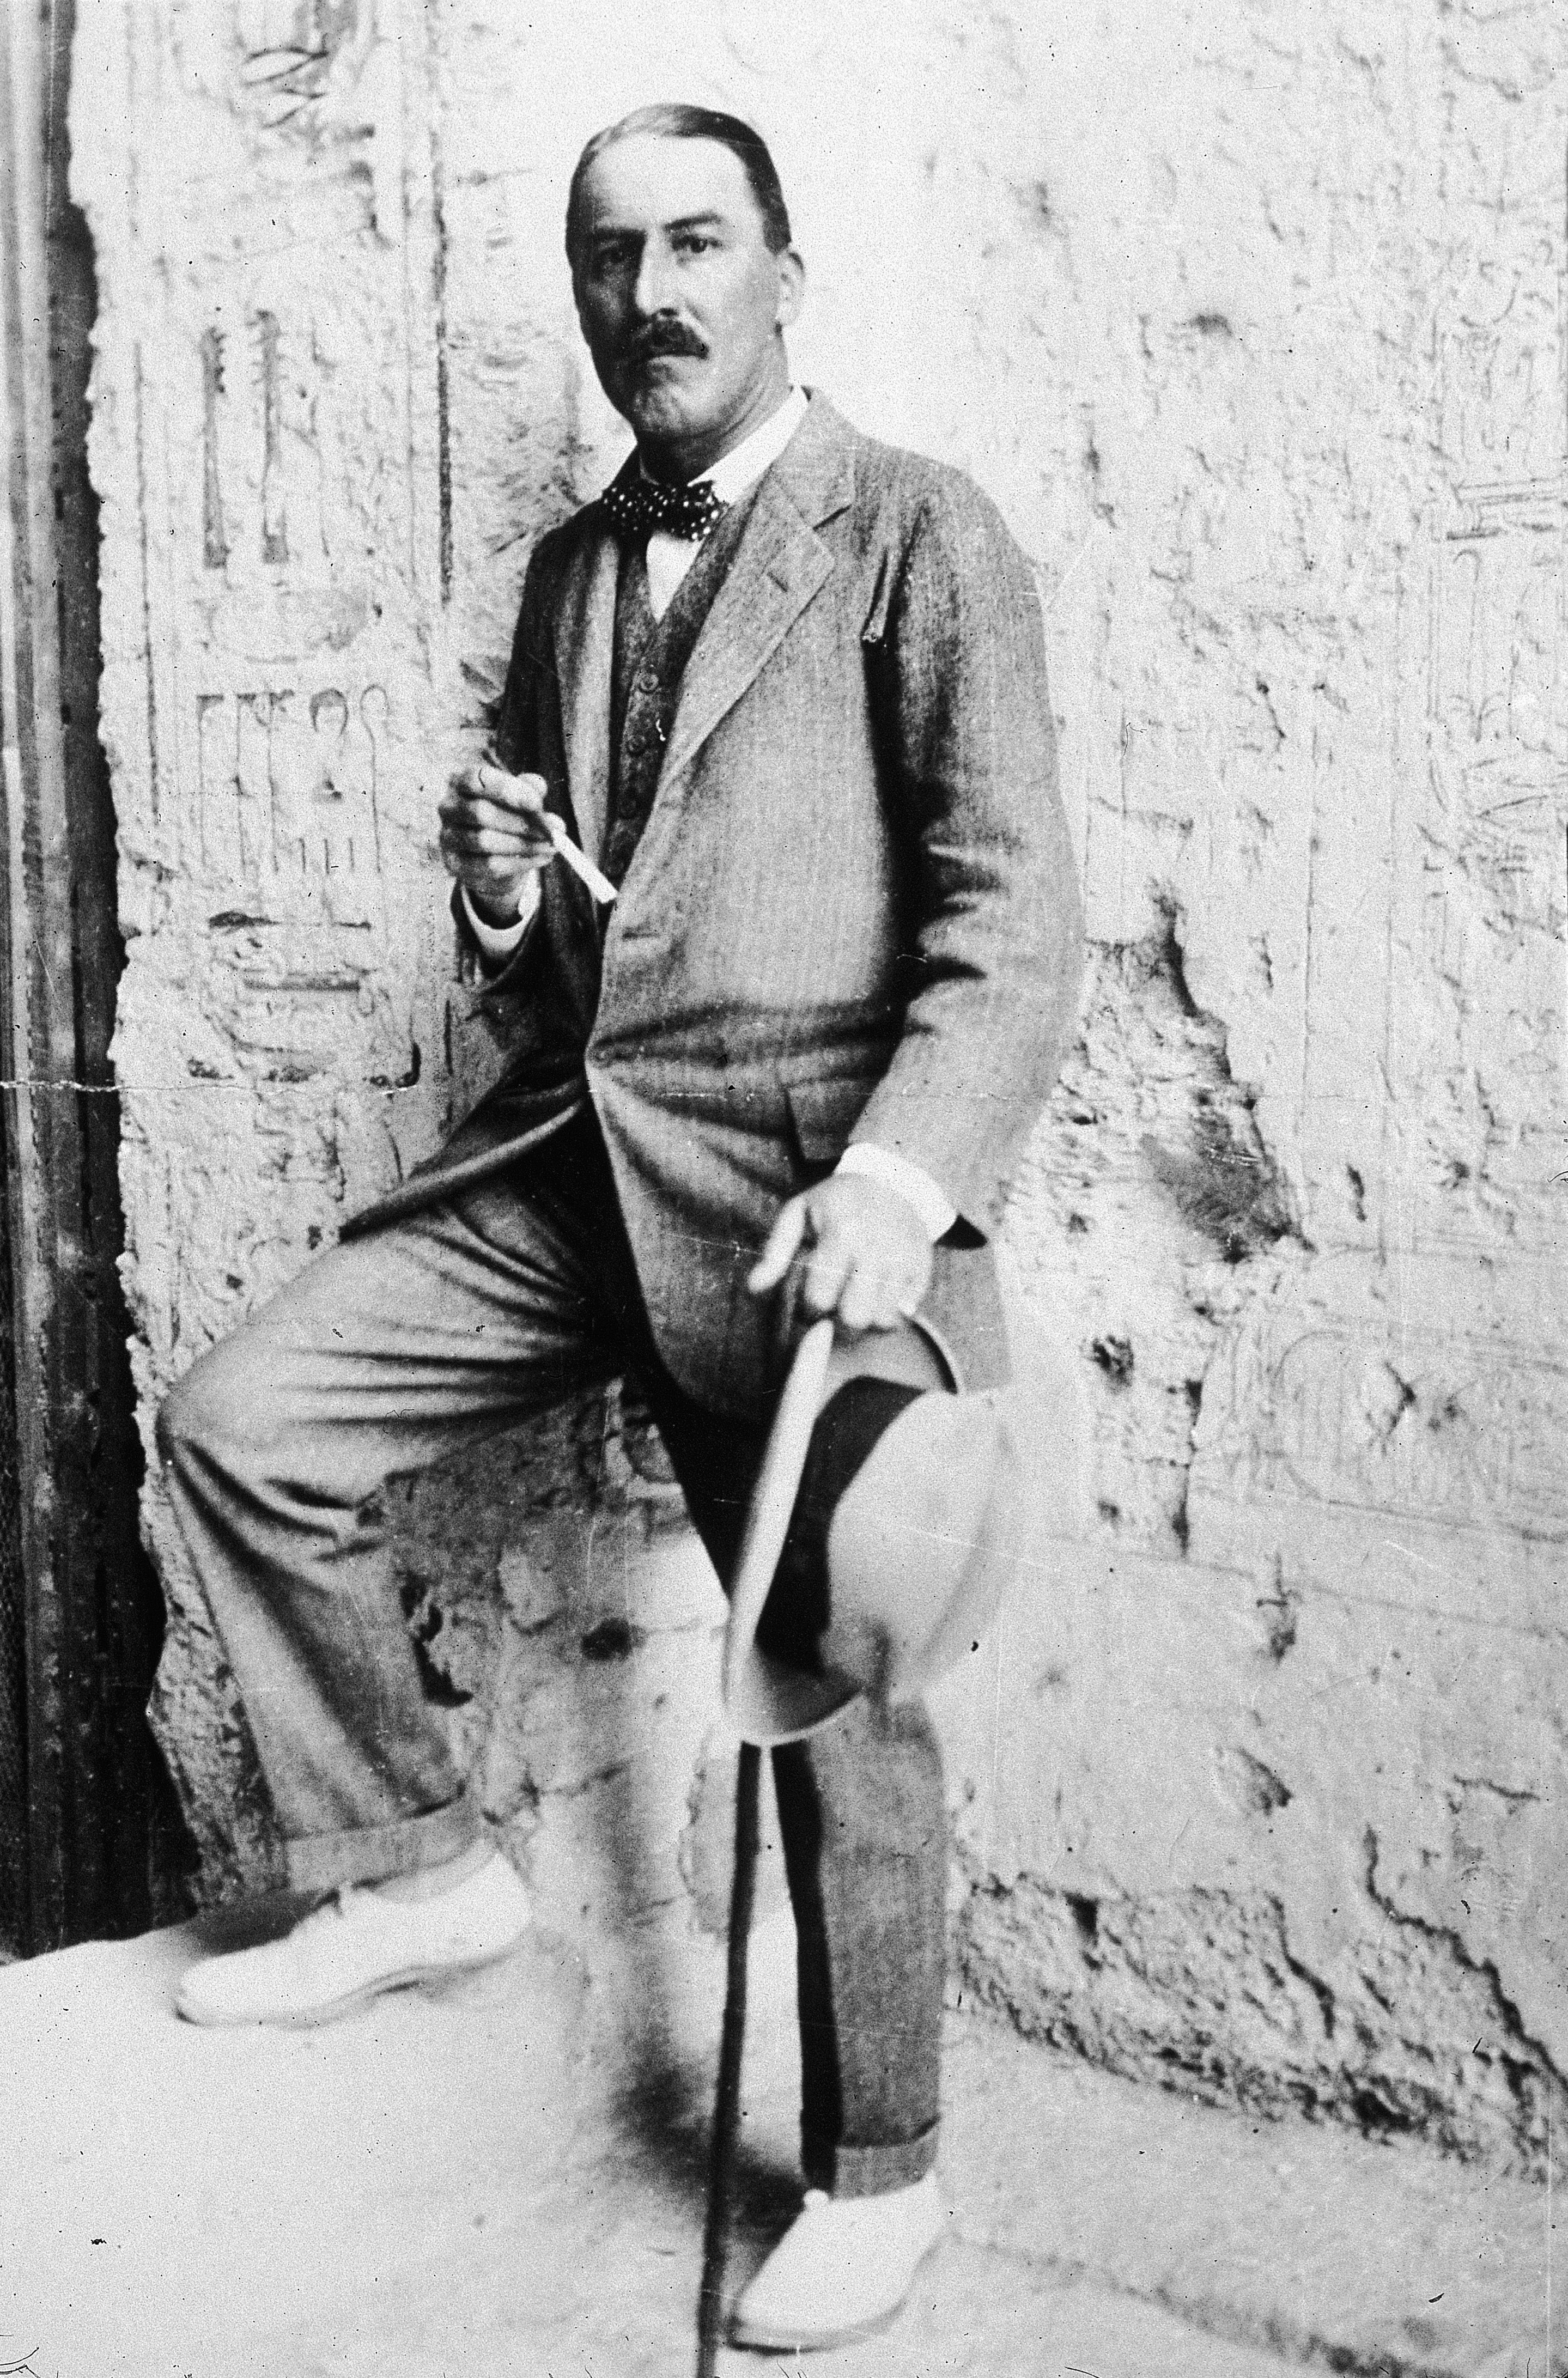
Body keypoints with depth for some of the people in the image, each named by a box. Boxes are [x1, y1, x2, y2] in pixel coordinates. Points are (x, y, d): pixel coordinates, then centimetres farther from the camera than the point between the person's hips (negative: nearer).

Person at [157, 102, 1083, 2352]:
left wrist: (903, 1174, -27)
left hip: (800, 1175, -6)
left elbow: (1013, 918, -11)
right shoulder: (573, 568, 18)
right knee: (243, 1420, -4)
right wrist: (496, 888, 1)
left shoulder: (918, 533, -2)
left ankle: (878, 2171, 20)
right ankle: (415, 1865, 15)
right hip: (571, 1150, 6)